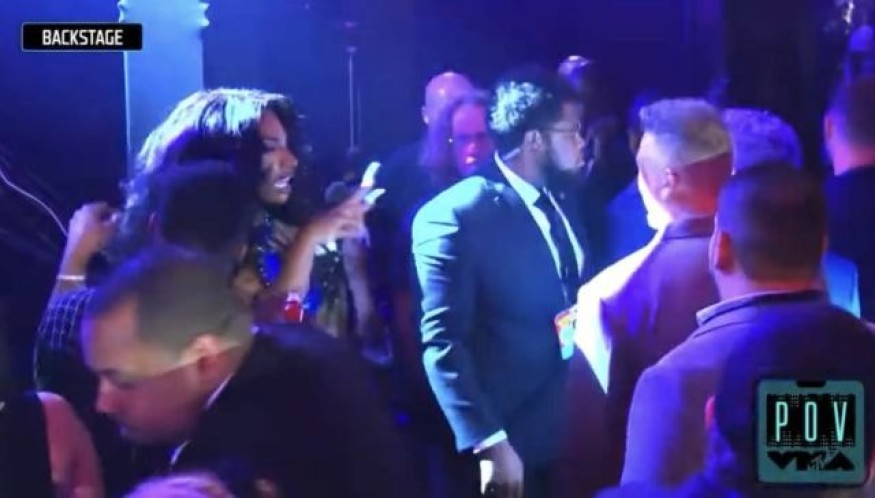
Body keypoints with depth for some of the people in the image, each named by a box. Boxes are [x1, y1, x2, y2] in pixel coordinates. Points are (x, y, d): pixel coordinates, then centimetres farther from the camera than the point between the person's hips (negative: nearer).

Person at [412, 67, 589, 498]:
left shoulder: (561, 202, 10)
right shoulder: (454, 216, -15)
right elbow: (443, 343, -19)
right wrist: (489, 444, -24)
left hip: (580, 430, 7)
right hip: (517, 442, -7)